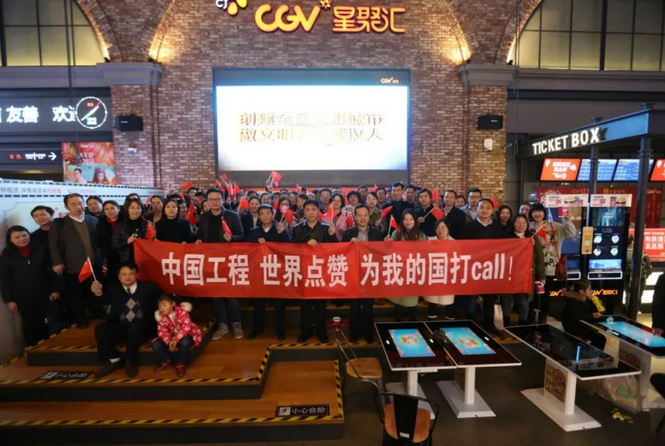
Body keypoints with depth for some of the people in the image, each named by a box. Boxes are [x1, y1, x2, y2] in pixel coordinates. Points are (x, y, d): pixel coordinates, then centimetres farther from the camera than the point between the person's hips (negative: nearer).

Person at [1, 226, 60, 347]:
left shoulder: (40, 249, -2)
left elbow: (50, 270, 2)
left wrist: (55, 289, 0)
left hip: (42, 294, 1)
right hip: (22, 297, -1)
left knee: (45, 323, 12)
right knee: (30, 324, 9)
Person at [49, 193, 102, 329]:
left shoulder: (94, 220, 11)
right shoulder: (59, 223, 2)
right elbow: (54, 244, -4)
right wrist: (57, 262, -14)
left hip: (95, 266, 2)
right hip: (73, 268, -2)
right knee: (76, 297, 8)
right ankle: (80, 321, 23)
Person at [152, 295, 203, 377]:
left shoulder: (182, 312, -22)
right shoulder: (161, 316, -8)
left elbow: (187, 327, -31)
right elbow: (161, 331, -14)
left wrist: (175, 339, -40)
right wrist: (169, 341, -34)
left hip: (185, 336, -5)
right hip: (171, 337, 5)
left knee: (185, 342, -39)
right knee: (156, 344, -17)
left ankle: (181, 364, -12)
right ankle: (167, 362, 10)